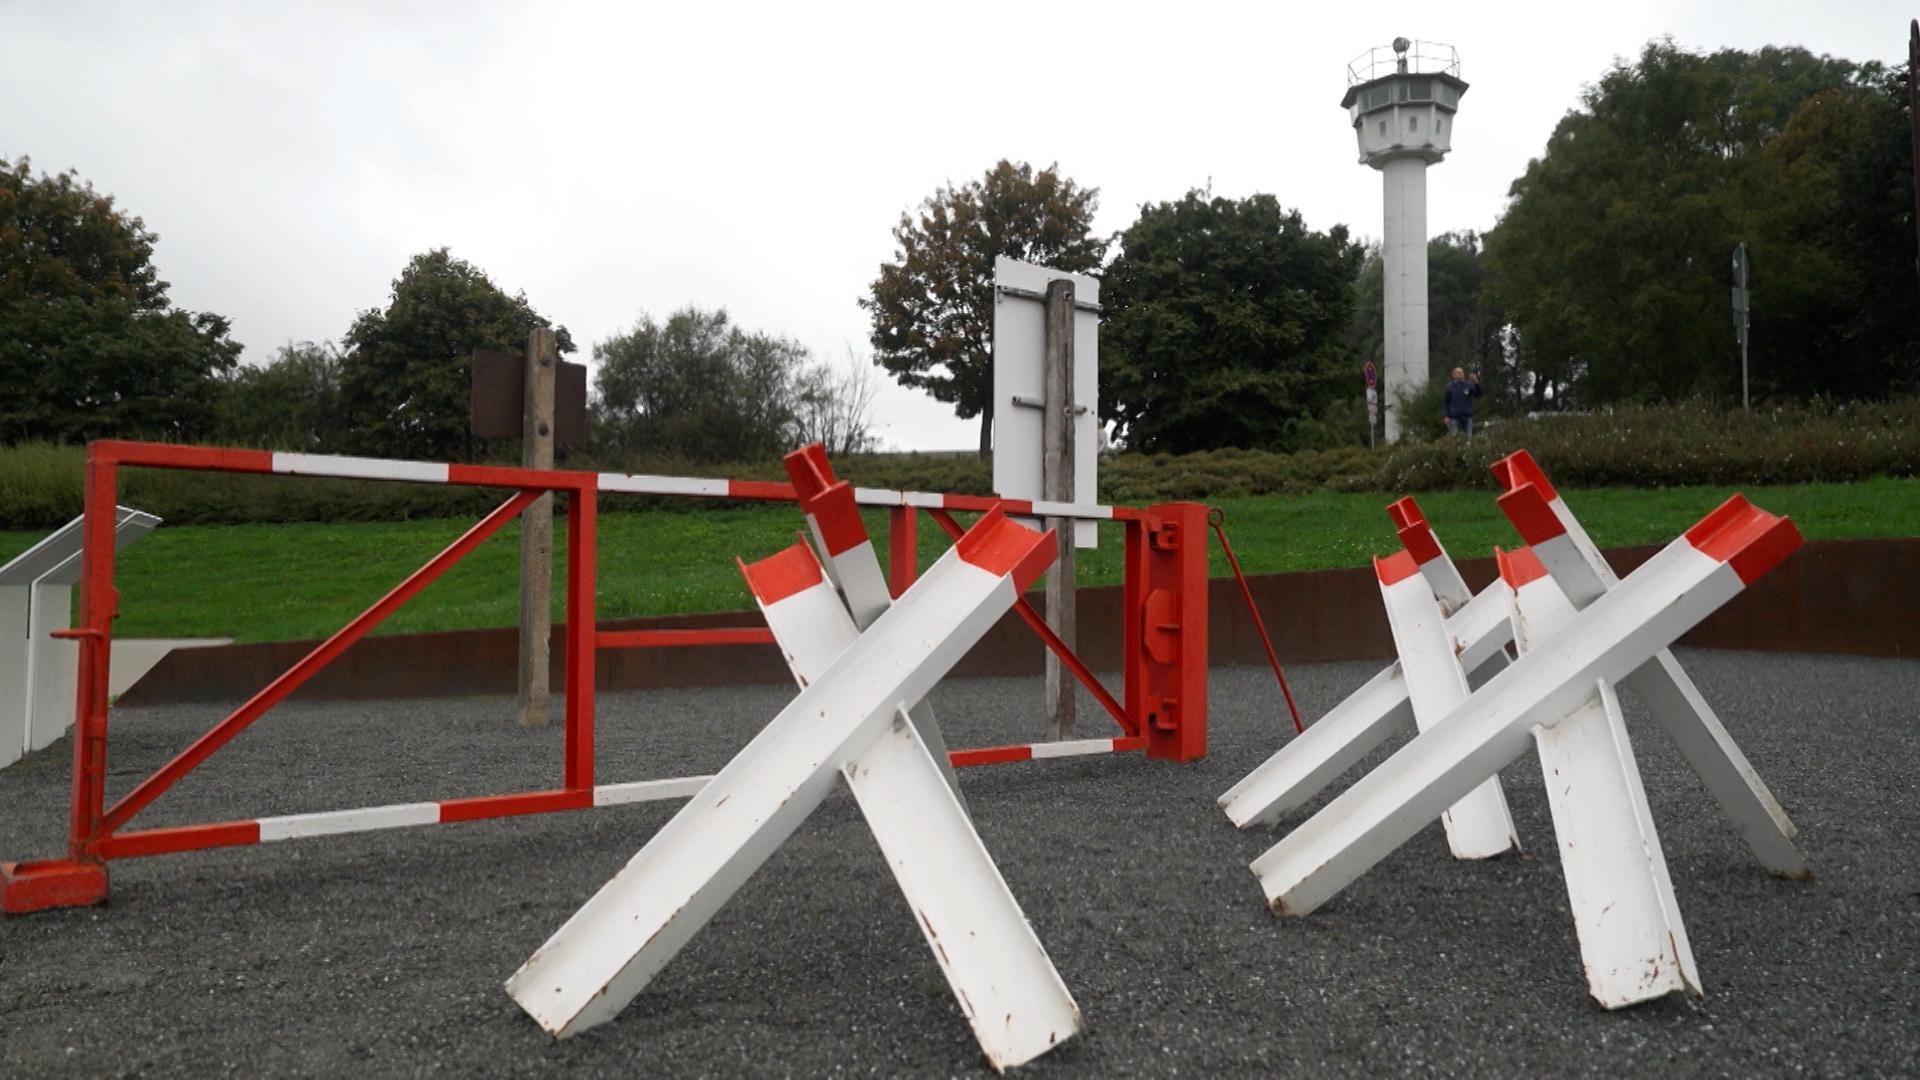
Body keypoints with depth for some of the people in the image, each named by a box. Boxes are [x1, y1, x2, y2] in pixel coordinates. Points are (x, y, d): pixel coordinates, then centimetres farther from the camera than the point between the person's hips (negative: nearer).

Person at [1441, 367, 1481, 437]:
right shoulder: (1449, 387, 3)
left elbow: (1478, 394, -9)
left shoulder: (1469, 385, 5)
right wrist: (1445, 416, -7)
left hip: (1467, 417, 2)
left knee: (1468, 438, 4)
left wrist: (1476, 383, -26)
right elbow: (1444, 402, 3)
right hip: (1454, 418, -2)